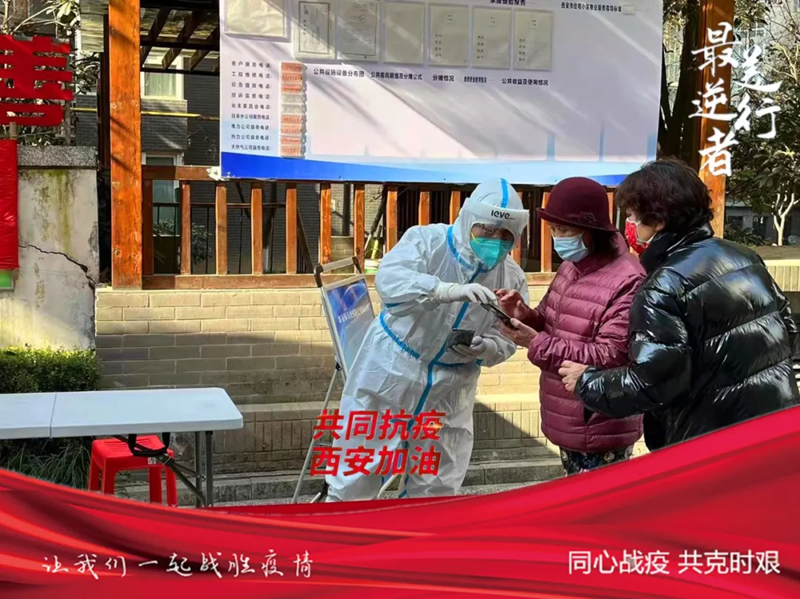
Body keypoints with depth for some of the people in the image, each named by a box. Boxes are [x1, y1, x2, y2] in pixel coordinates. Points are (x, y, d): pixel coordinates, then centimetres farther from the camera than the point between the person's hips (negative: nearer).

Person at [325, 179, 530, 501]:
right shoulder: (427, 240, -16)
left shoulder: (513, 279, -5)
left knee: (437, 485, 13)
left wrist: (485, 347, -25)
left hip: (450, 389, 3)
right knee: (359, 467, 7)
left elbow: (506, 341, -1)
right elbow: (389, 279, -34)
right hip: (392, 369, -3)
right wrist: (450, 290, -48)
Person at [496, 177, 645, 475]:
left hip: (598, 432, -9)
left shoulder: (628, 282, -22)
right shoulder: (571, 267, 8)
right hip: (569, 423, 9)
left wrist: (537, 345, -24)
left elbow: (609, 357, -24)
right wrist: (525, 316, -7)